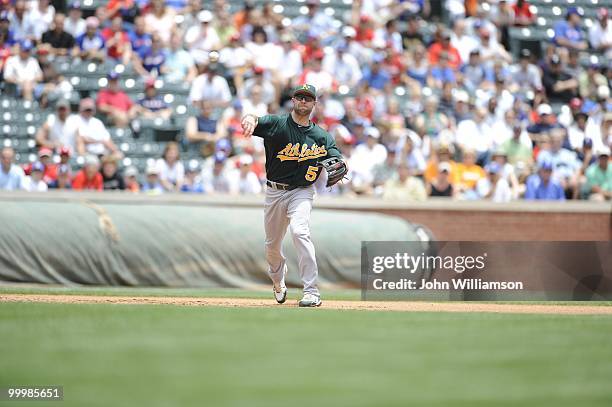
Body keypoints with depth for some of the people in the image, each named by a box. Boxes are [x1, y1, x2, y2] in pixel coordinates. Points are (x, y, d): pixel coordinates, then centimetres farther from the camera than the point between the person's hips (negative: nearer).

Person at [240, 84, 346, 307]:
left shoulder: (321, 136, 0)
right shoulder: (276, 123, -6)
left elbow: (338, 162, -4)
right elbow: (254, 121, -26)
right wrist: (250, 119, -52)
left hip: (301, 191, -2)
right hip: (274, 191, 2)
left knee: (300, 231, -27)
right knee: (272, 244, 13)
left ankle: (312, 291, -27)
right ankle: (278, 282, 46)